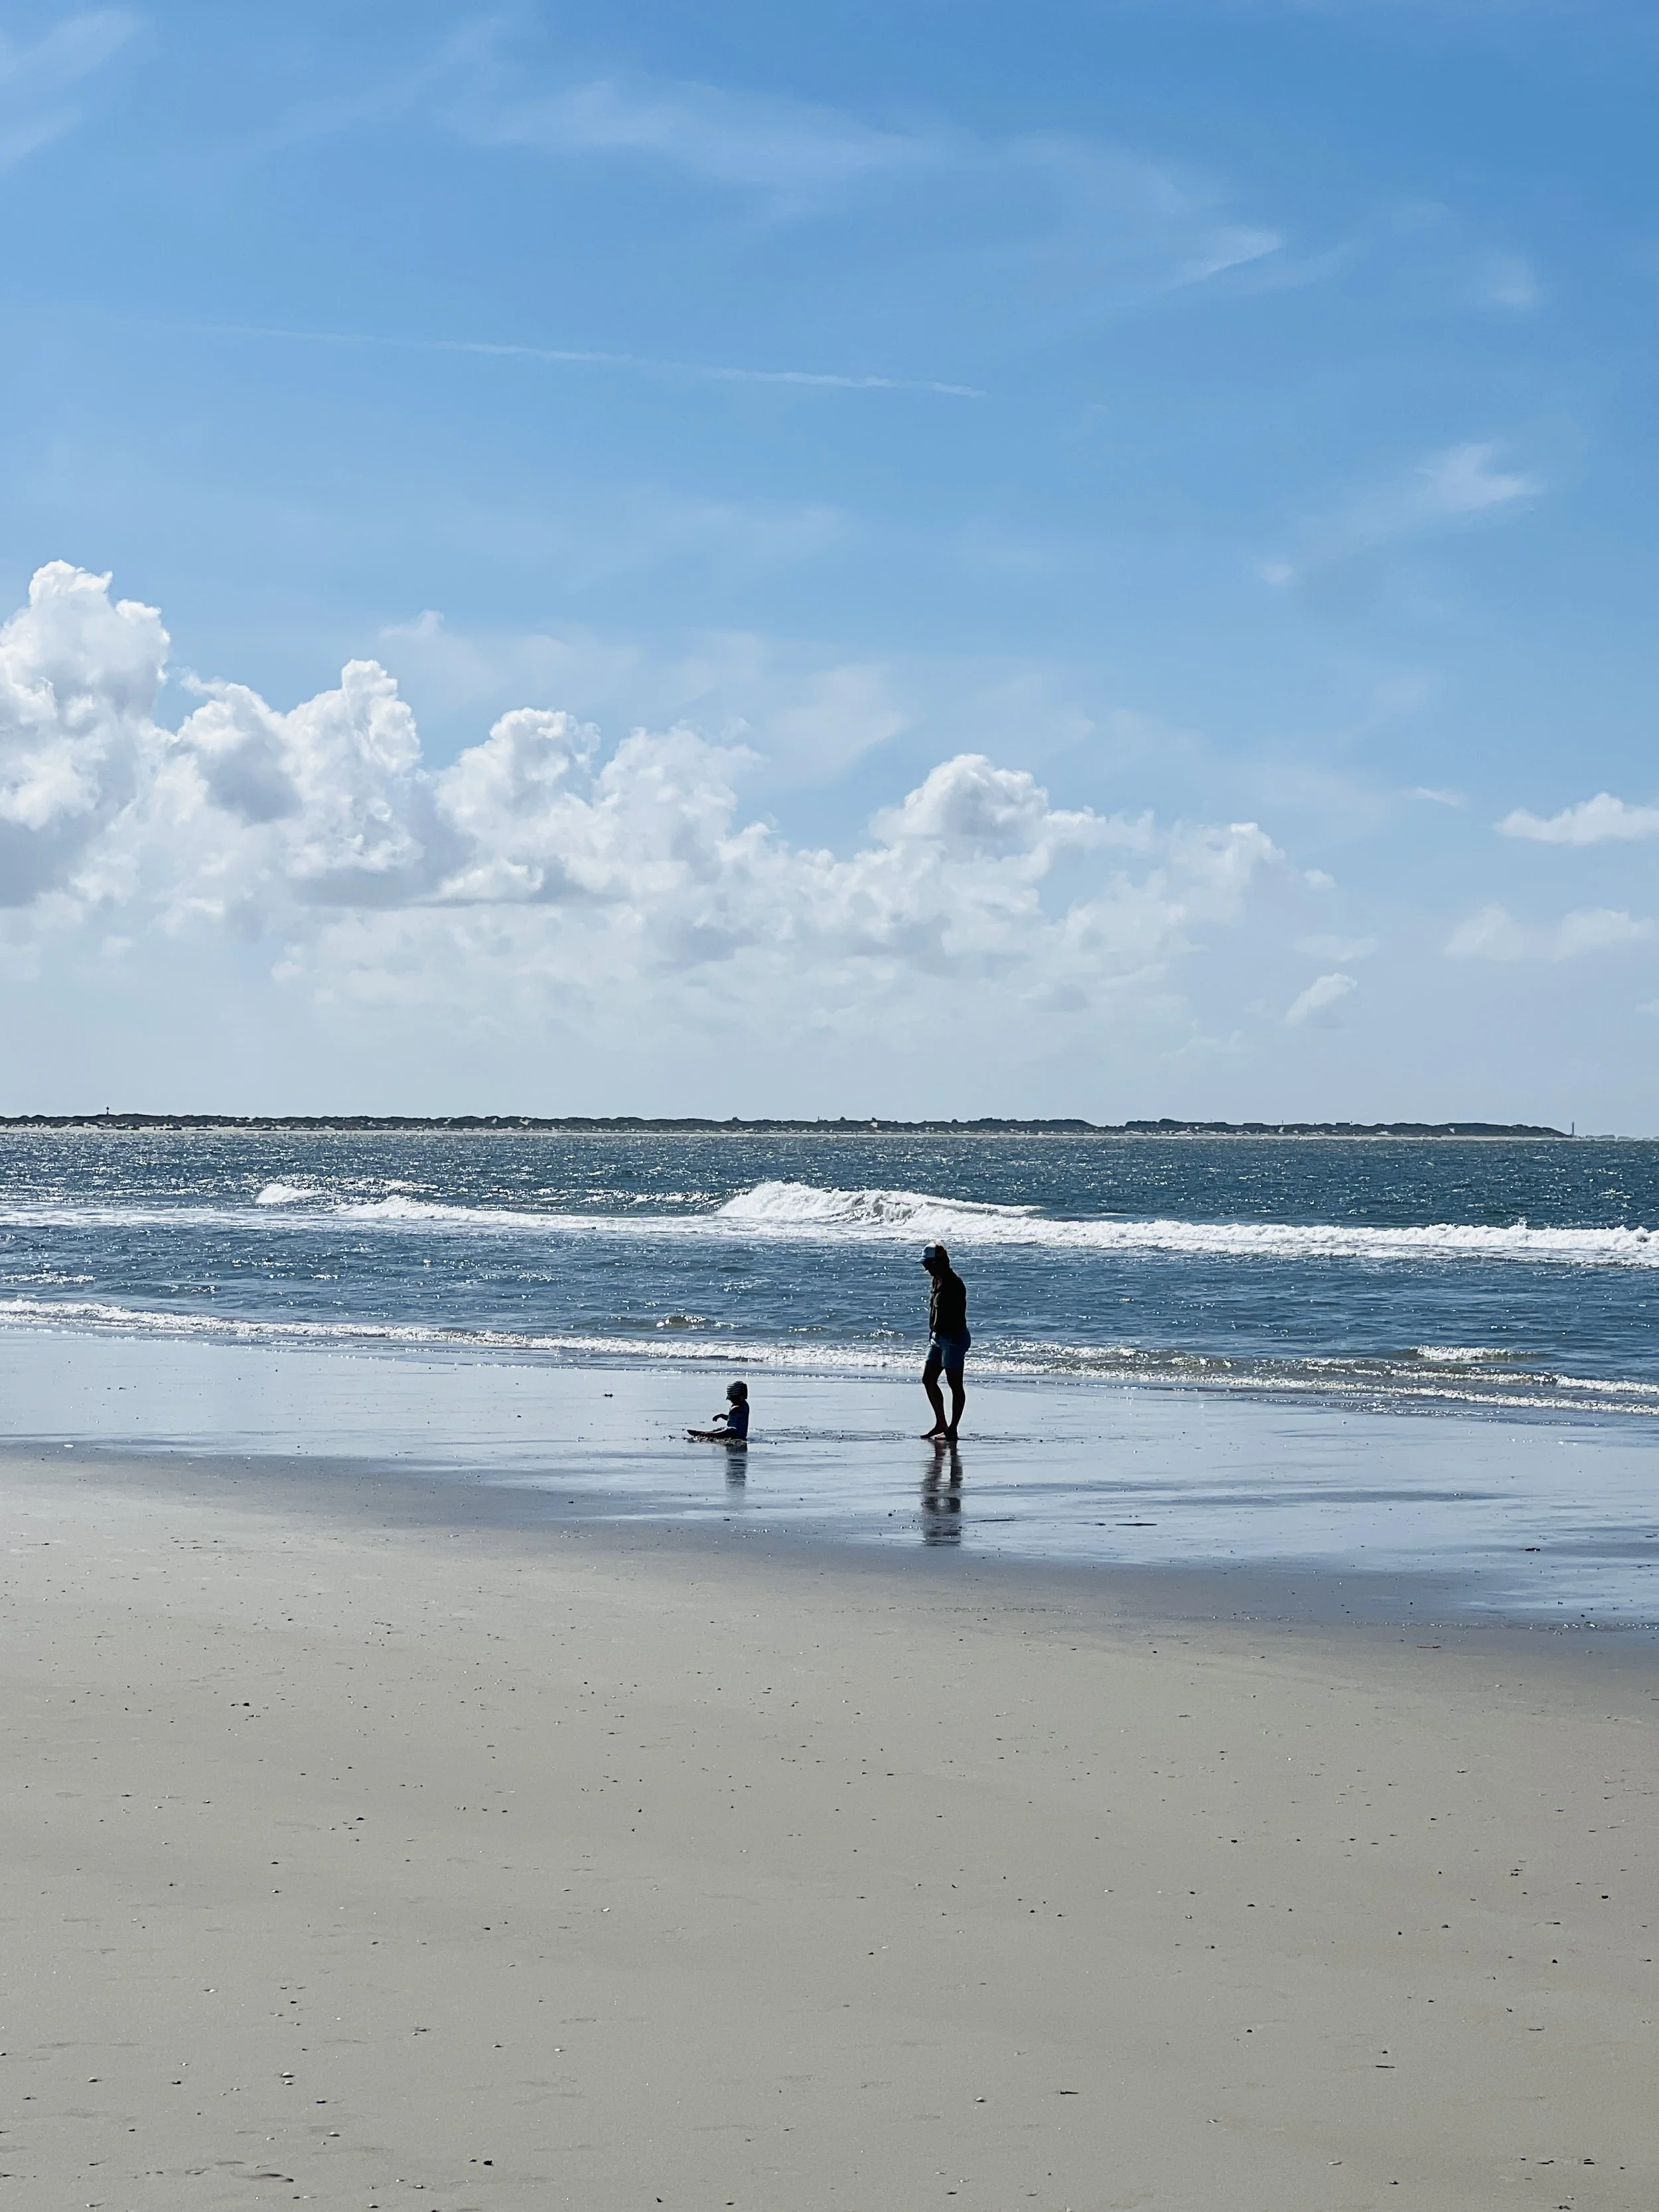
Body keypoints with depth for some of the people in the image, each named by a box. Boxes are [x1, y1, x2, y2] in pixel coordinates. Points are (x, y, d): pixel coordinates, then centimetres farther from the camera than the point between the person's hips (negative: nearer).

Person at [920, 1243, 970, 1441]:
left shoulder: (954, 1284, -19)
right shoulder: (938, 1281, 11)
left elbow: (959, 1315, -22)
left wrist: (956, 1340, -24)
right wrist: (932, 1334, 21)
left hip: (953, 1338, -11)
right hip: (938, 1336, 11)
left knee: (955, 1384, -3)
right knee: (928, 1380, 12)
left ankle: (952, 1430, 1)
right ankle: (941, 1424, 21)